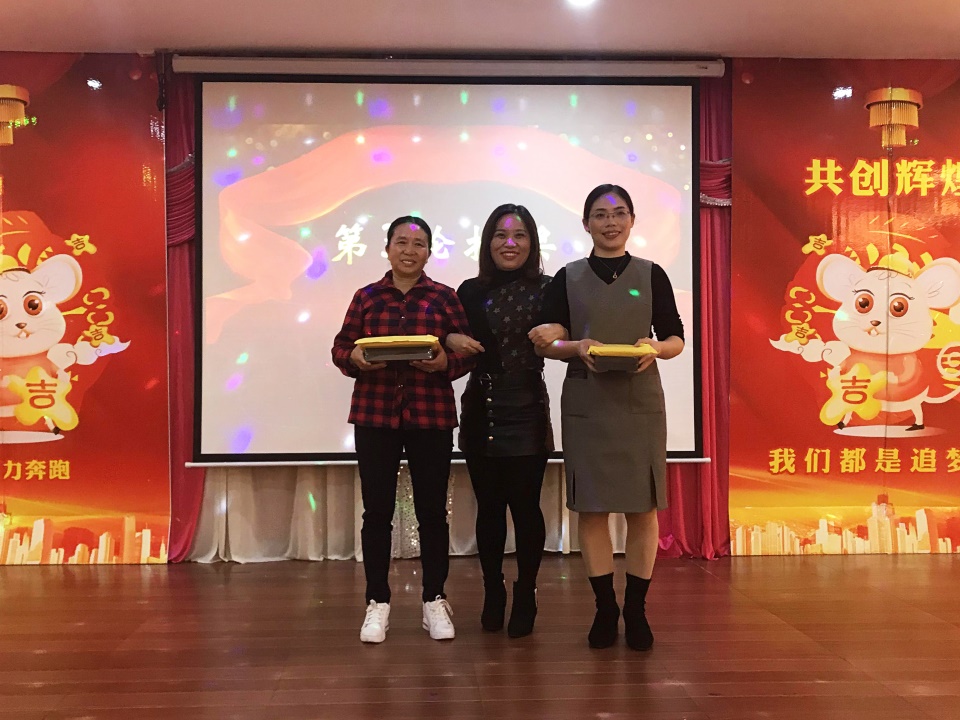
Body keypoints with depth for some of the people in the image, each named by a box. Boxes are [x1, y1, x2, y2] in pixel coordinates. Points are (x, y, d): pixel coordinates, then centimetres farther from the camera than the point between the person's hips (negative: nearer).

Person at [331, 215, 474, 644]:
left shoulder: (445, 298, 4)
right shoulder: (365, 297, 7)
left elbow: (469, 352, 3)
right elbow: (340, 348, 7)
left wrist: (445, 361, -17)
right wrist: (356, 359, -14)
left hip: (431, 416, -1)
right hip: (374, 415, 1)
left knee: (432, 510, 6)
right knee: (377, 510, 5)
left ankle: (434, 601, 20)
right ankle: (377, 603, 17)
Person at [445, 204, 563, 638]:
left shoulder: (547, 290, -2)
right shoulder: (471, 292, 5)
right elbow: (453, 339, 13)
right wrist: (450, 340, -8)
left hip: (528, 415, -2)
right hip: (481, 415, 2)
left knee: (525, 506, 2)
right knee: (489, 508, 11)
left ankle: (525, 598, 18)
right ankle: (493, 594, 26)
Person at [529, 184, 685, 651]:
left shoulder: (651, 275, 5)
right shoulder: (568, 278, 5)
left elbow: (676, 339, 6)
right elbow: (544, 343, 4)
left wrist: (656, 348, -16)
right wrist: (577, 347, -16)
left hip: (641, 403, 0)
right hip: (586, 404, 0)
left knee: (643, 506, 2)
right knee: (591, 506, 3)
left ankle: (636, 609, 16)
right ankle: (605, 607, 18)